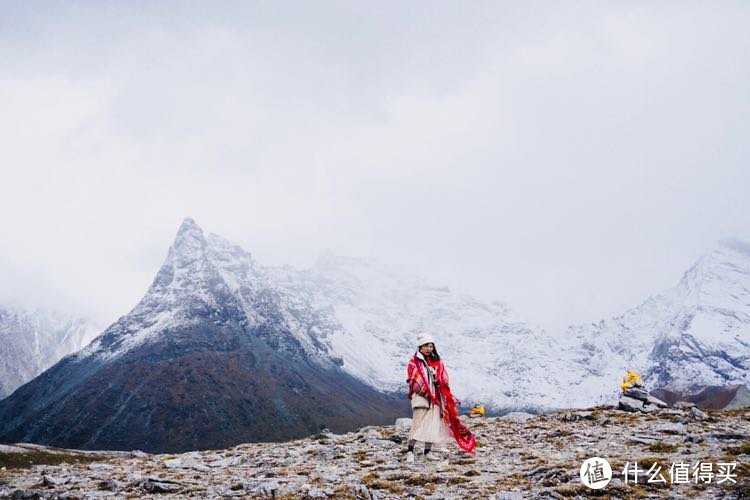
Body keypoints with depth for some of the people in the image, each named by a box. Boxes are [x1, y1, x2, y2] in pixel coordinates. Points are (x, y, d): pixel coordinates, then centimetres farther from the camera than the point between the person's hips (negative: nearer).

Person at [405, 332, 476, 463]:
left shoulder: (437, 362, 14)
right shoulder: (414, 362, -1)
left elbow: (444, 380, 14)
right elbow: (413, 381, -8)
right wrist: (426, 393, -15)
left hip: (435, 398, 6)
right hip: (421, 398, -5)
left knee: (433, 425, 5)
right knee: (418, 424, -12)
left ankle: (428, 451, 12)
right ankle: (410, 451, -9)